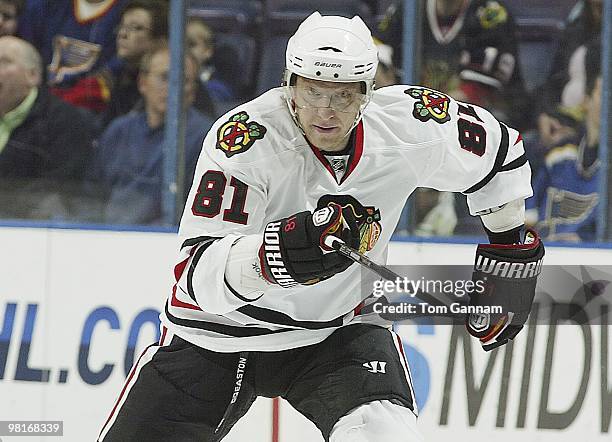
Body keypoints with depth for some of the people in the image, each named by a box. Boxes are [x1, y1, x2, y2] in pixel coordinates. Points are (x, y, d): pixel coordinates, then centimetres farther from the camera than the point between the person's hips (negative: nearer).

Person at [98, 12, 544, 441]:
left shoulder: (408, 125, -15)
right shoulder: (245, 139, -27)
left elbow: (498, 148, 7)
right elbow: (198, 273, -34)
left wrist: (512, 252, 8)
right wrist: (275, 255, -53)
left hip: (339, 328, 1)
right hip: (218, 332, -1)